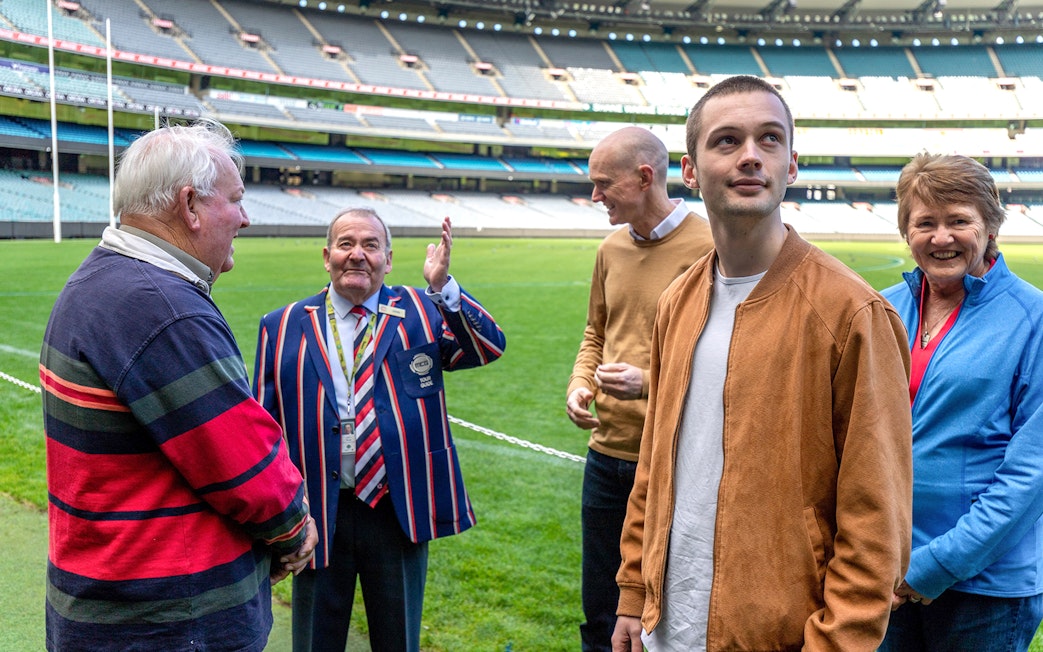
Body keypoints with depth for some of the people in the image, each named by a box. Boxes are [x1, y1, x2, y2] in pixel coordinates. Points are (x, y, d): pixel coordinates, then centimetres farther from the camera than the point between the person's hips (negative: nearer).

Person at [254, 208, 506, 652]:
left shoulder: (420, 312, 1)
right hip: (318, 515, 0)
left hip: (400, 512, 0)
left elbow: (490, 347, -14)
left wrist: (443, 287, -28)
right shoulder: (283, 327, 2)